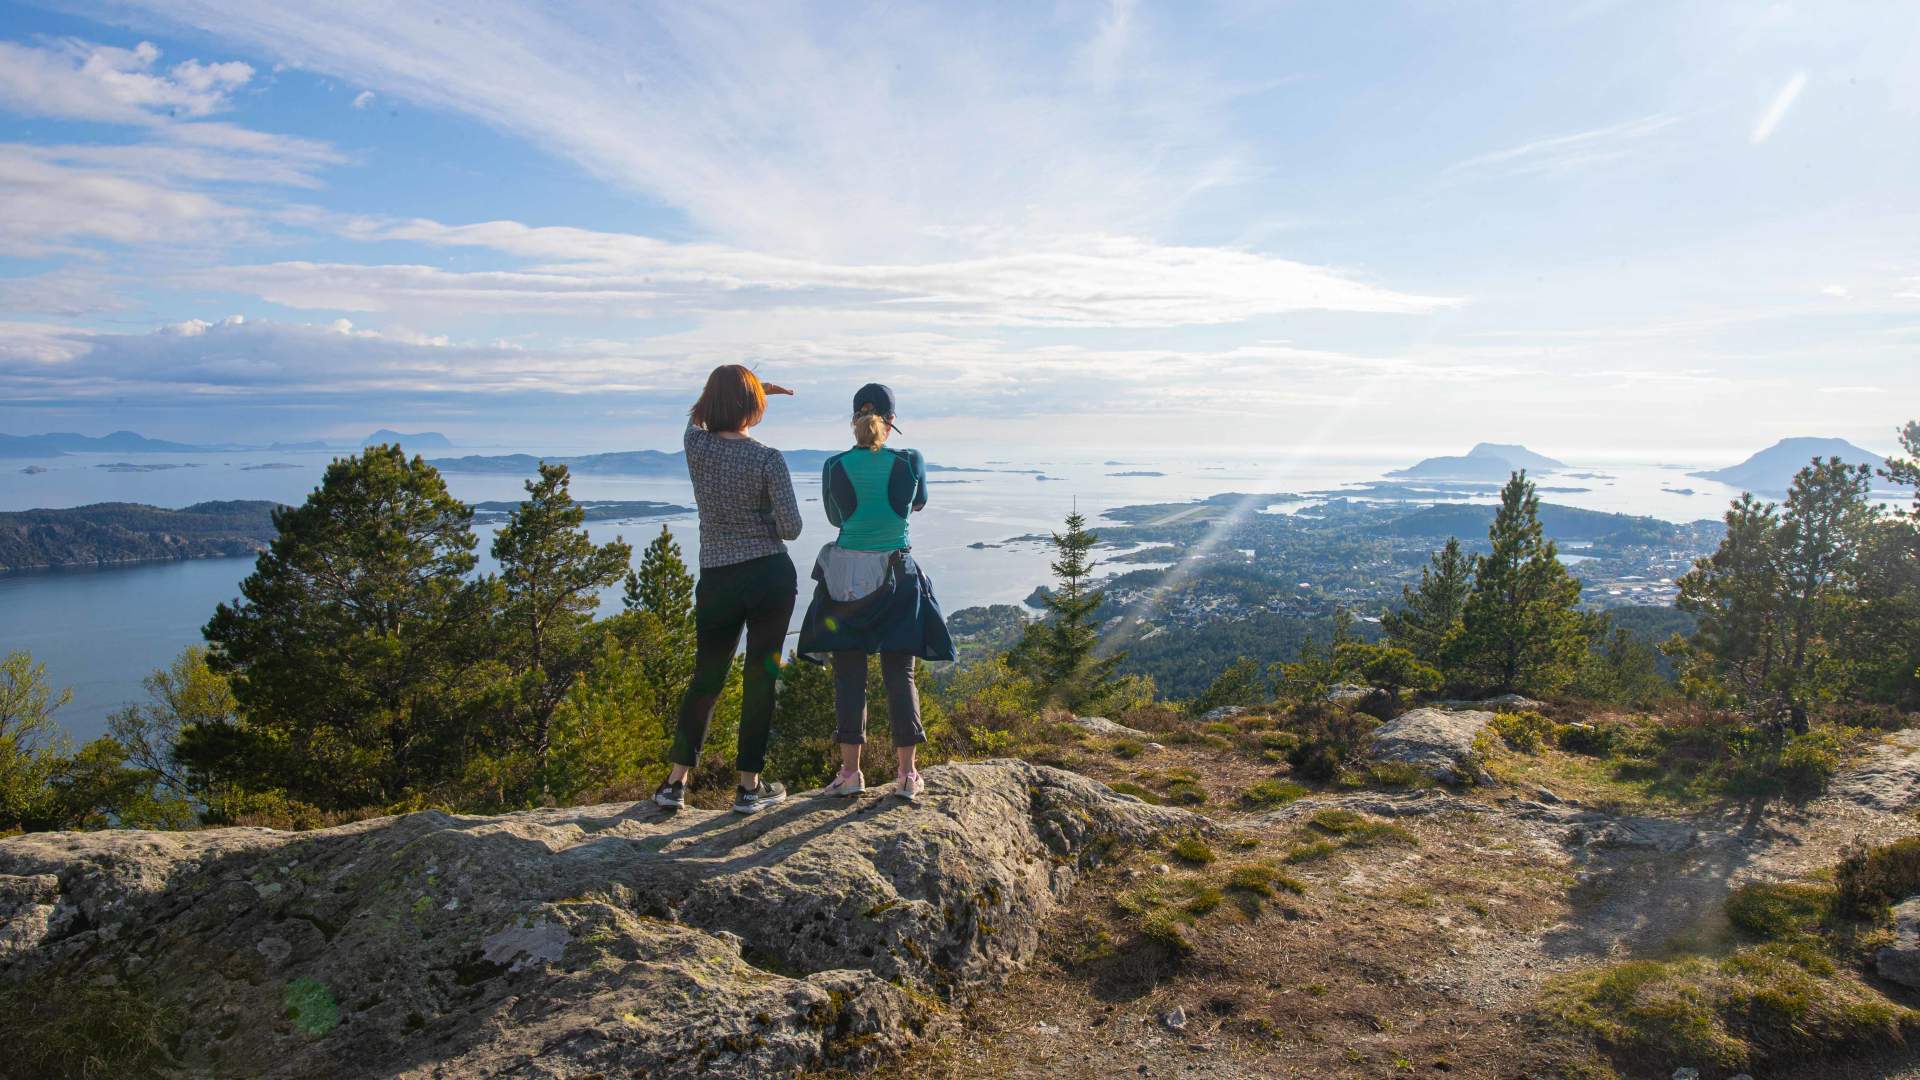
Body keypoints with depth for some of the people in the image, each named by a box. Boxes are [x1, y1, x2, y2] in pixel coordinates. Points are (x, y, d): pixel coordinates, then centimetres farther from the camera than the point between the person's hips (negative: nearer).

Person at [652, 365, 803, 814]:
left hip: (718, 580, 3)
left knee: (706, 679, 16)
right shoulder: (768, 458, -11)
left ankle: (676, 781, 18)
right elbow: (790, 528, -12)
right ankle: (750, 786, 12)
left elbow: (701, 414, 22)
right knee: (760, 679, 6)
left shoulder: (695, 445, -2)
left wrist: (745, 389, 28)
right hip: (771, 576, -3)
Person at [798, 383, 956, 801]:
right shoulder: (910, 462, -5)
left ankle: (850, 771, 7)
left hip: (846, 576, 0)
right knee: (900, 674, 8)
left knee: (849, 674, 7)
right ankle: (907, 773, 10)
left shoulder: (834, 466, -4)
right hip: (897, 577, 0)